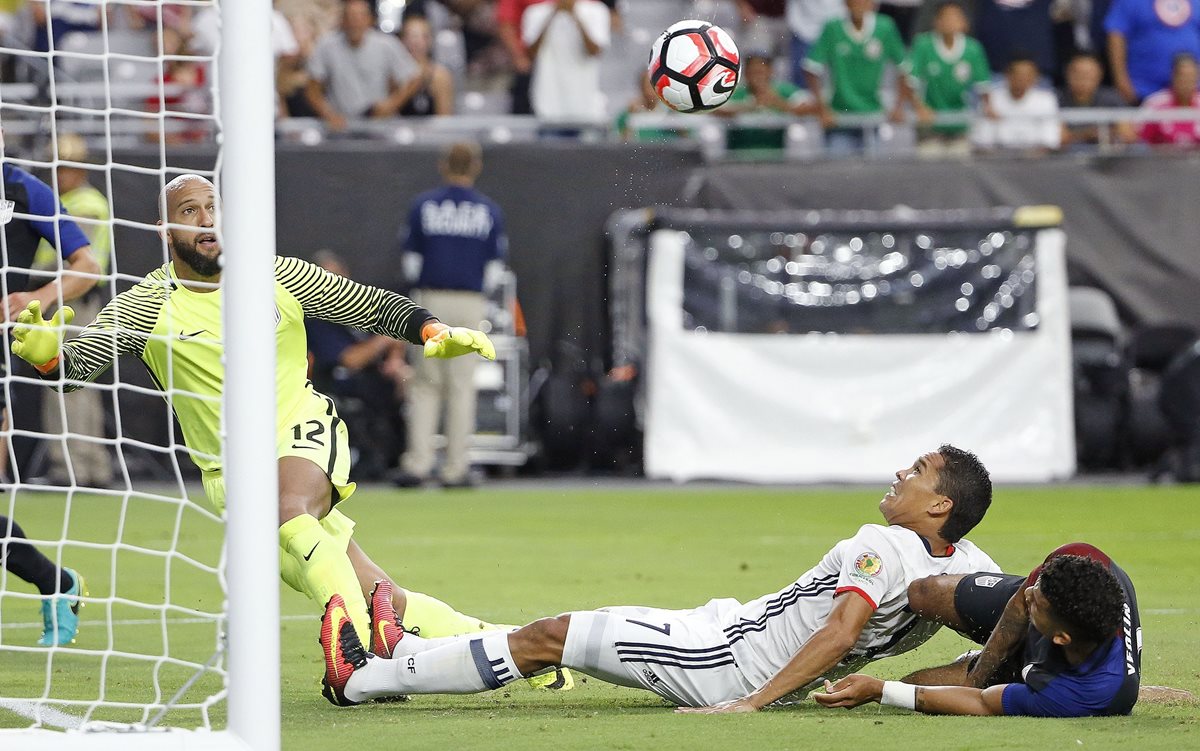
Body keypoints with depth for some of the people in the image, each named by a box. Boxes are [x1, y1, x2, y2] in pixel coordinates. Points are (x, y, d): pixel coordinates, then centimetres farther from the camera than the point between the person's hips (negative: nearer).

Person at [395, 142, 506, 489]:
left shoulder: (423, 205, 1)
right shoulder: (489, 210, 2)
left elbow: (411, 261, 1)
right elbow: (492, 266, 2)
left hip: (430, 299, 0)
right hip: (470, 303, 0)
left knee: (426, 384, 7)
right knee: (462, 386, 5)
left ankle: (418, 463, -3)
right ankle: (455, 469, 4)